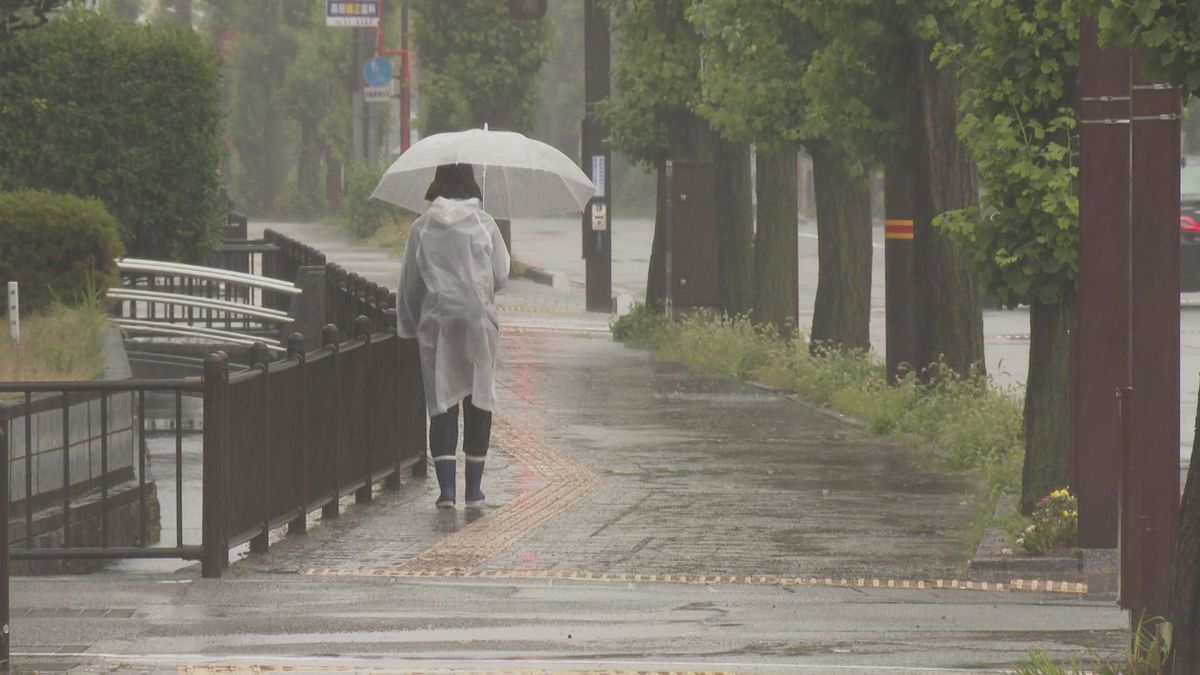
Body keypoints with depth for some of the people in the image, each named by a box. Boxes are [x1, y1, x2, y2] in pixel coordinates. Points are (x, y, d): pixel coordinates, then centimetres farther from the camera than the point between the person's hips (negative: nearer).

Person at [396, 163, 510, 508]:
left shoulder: (422, 227, 3)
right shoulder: (484, 224, 0)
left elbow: (409, 284, 7)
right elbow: (500, 276, 0)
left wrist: (410, 326, 17)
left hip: (436, 322, 1)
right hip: (479, 318, 0)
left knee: (441, 402, 1)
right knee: (479, 401, 7)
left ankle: (446, 487, -9)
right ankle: (474, 488, 7)